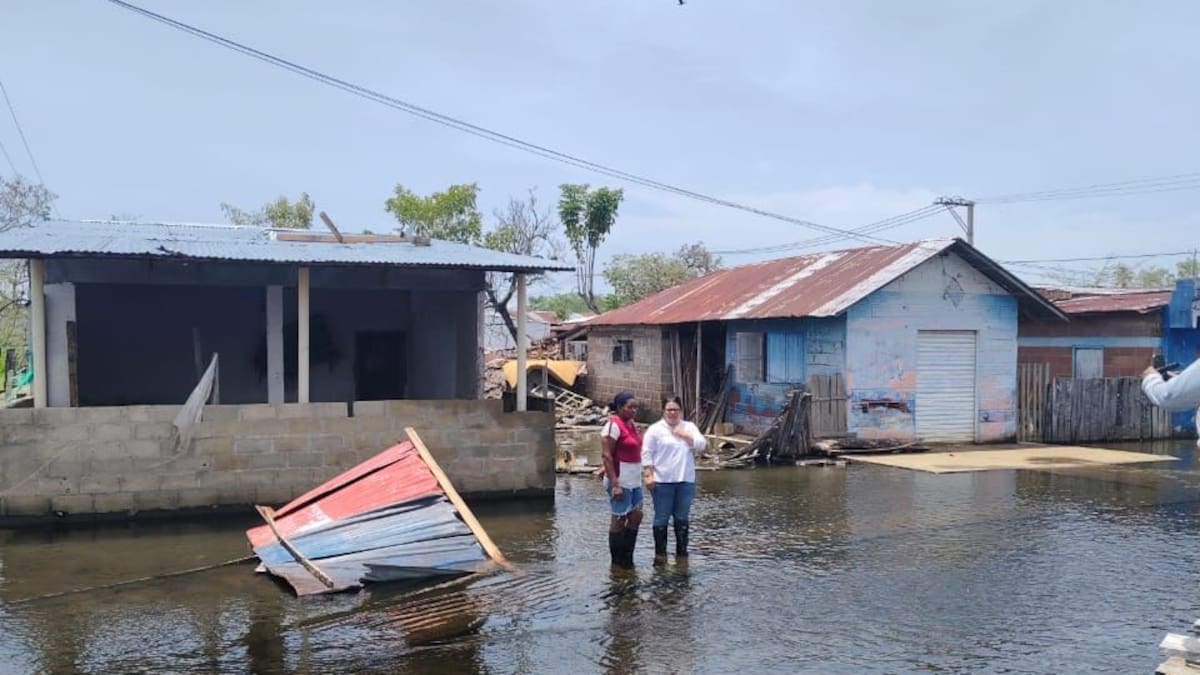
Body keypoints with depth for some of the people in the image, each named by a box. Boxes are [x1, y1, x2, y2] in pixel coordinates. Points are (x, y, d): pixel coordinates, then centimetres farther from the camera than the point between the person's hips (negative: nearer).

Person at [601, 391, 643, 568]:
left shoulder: (631, 424, 12)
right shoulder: (613, 425, -14)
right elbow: (606, 455, -18)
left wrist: (639, 477, 18)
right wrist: (615, 484, -22)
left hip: (634, 480, 9)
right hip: (620, 481, -9)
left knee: (636, 516, 10)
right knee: (619, 519, 0)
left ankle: (627, 557, 21)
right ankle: (617, 561, 10)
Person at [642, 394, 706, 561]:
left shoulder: (689, 427, 11)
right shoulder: (655, 429, -1)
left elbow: (701, 445, -1)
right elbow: (647, 454, -4)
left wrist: (683, 434, -9)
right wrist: (648, 475, -12)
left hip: (686, 480, 4)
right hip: (662, 481, -3)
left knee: (682, 518, 10)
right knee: (662, 518, 2)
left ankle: (682, 552, 19)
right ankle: (660, 553, 10)